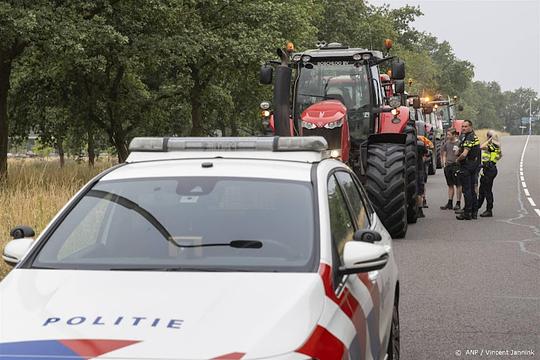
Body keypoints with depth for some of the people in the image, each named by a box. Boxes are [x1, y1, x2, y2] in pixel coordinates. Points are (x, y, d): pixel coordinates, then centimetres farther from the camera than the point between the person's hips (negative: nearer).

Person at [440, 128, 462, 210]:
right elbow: (444, 154, 19)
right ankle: (450, 203, 16)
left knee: (458, 185, 0)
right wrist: (444, 163, 8)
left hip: (456, 165, -6)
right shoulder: (447, 143, 11)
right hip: (448, 166, 6)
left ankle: (458, 203, 5)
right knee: (450, 185, 11)